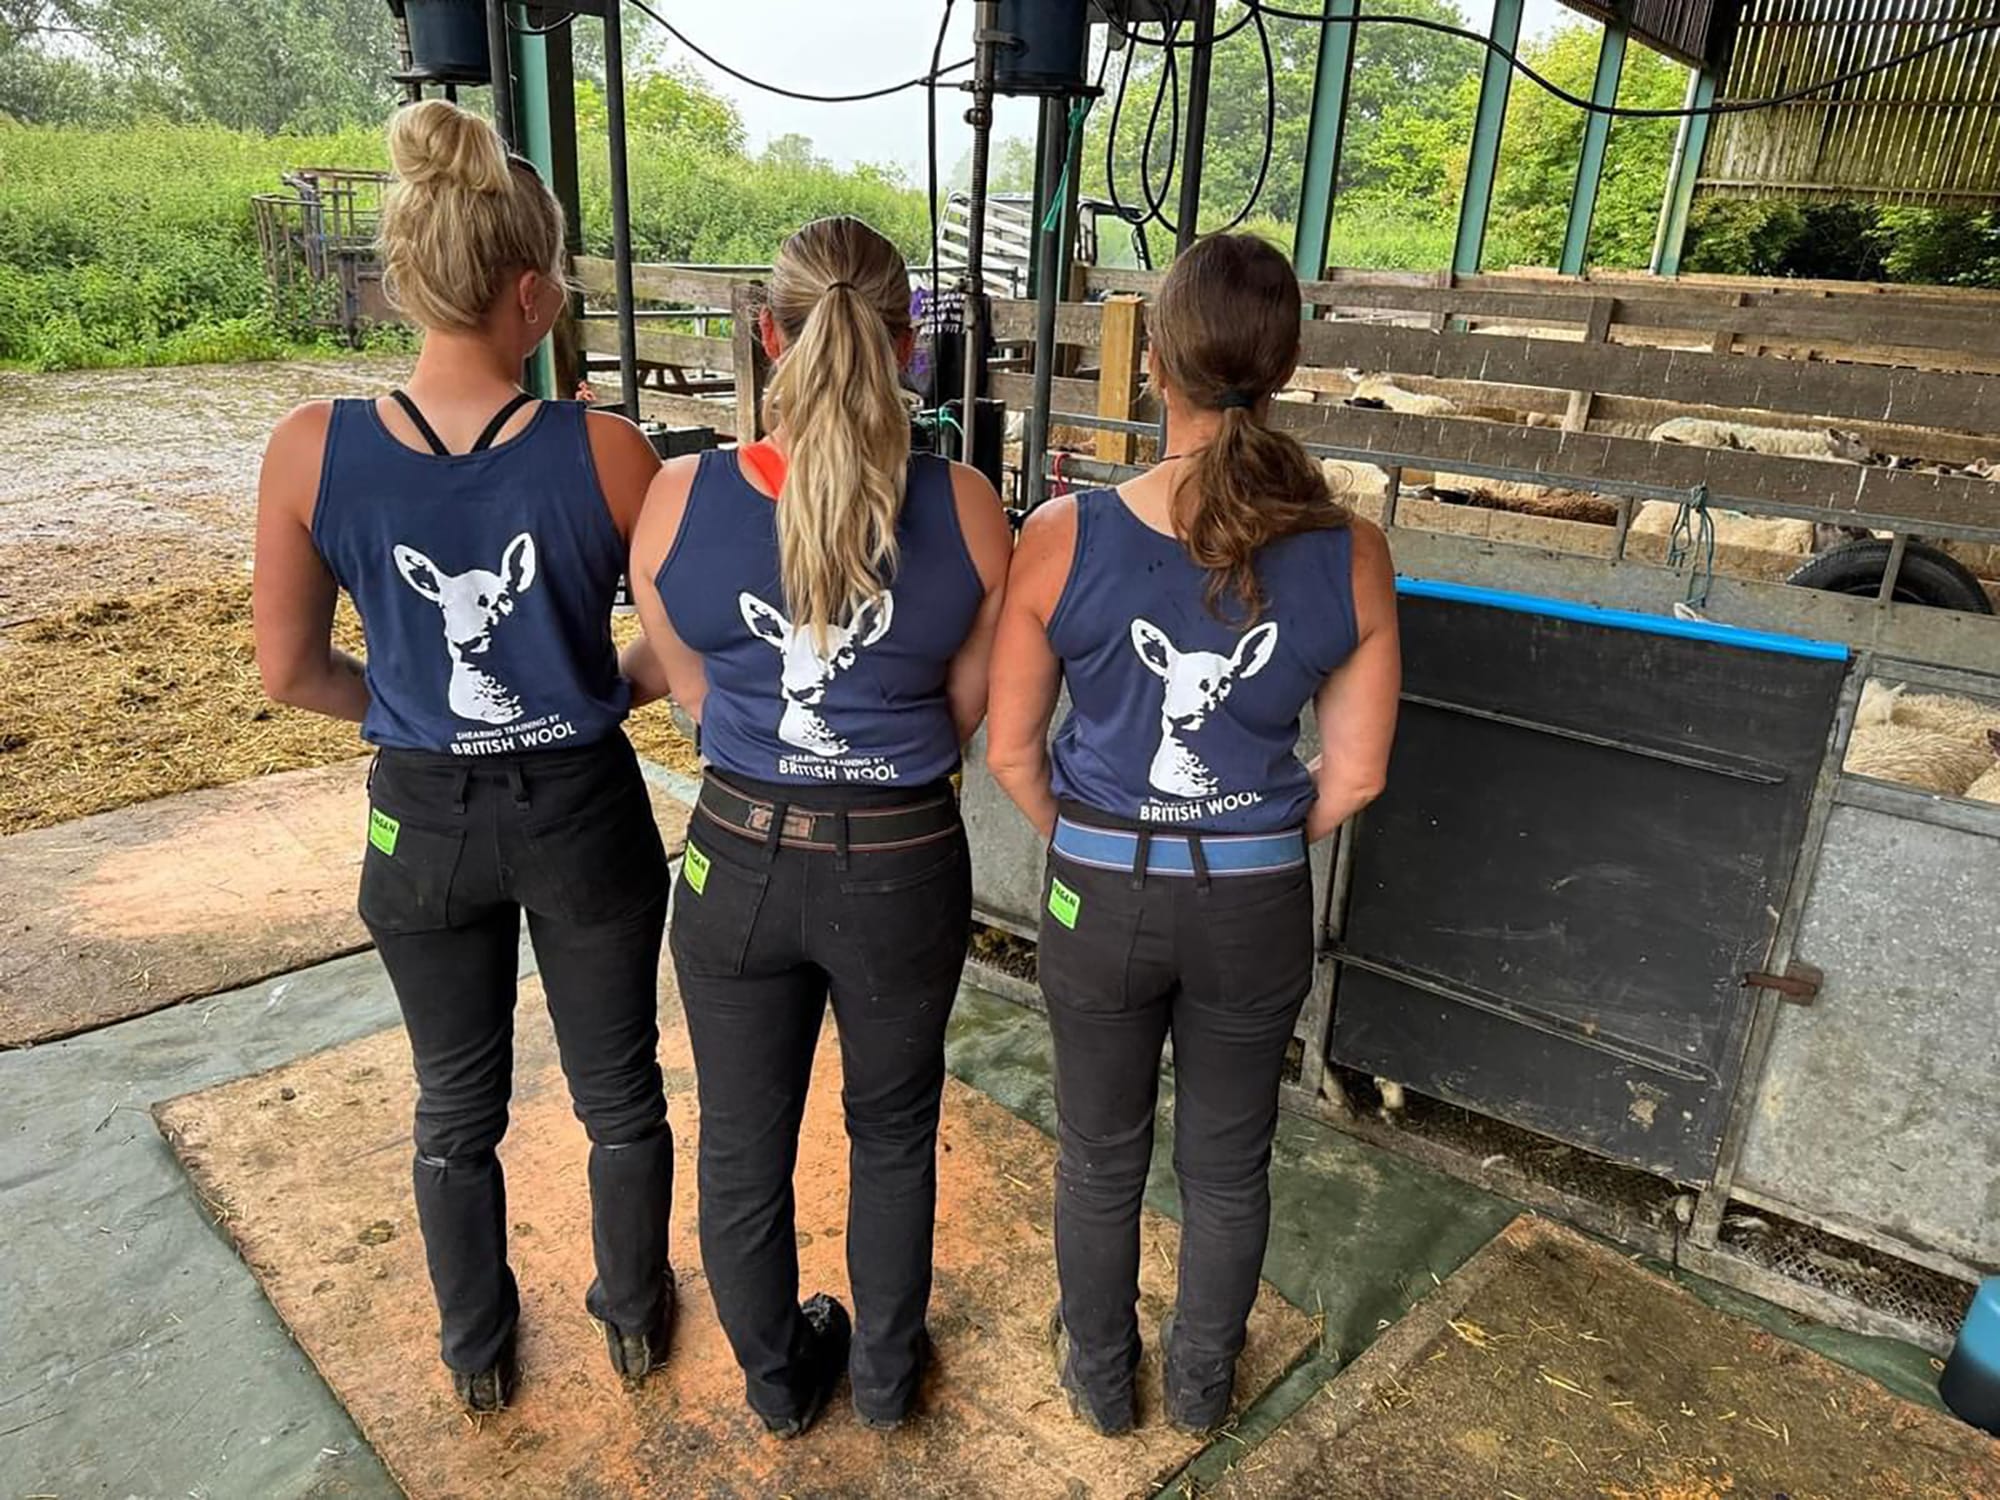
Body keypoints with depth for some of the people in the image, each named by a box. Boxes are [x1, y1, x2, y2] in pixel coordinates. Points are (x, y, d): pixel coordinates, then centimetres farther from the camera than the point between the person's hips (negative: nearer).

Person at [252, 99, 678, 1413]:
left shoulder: (311, 453, -13)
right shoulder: (606, 451, -19)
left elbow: (292, 673, -3)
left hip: (424, 821, 2)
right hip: (581, 811, -1)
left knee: (458, 1105, 23)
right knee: (620, 1089, 21)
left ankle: (479, 1349, 46)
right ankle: (634, 1315, 44)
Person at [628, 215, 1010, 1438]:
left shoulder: (680, 498, -12)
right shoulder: (965, 507, -14)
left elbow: (698, 695, 3)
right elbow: (965, 715, -1)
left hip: (741, 857, 1)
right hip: (902, 867, 0)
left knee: (746, 1142, 22)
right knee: (893, 1132, 24)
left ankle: (779, 1380, 46)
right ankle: (886, 1372, 46)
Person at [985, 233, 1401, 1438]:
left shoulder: (1064, 539, -18)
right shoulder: (1352, 557, -14)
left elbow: (1012, 752, -8)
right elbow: (1355, 776, -5)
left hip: (1102, 896, -1)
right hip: (1258, 905, 1)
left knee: (1101, 1157, 22)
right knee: (1230, 1163, 23)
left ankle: (1101, 1377, 46)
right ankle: (1203, 1384, 47)